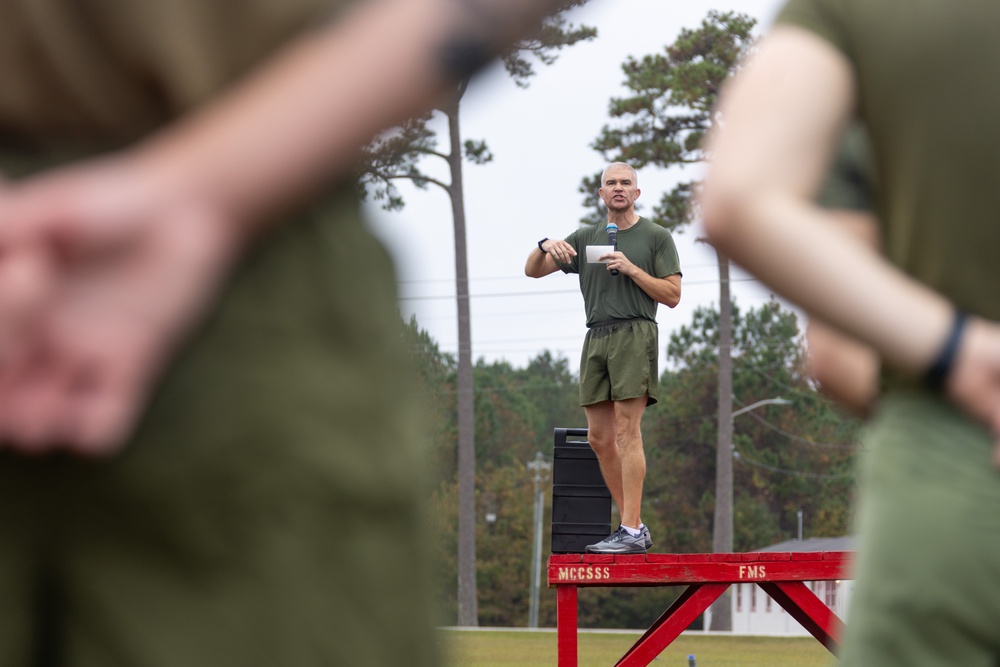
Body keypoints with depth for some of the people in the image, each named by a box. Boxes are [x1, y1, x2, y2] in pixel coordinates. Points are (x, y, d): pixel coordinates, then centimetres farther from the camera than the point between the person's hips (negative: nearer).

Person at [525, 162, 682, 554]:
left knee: (626, 431, -14)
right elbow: (532, 271, 16)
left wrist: (632, 269, -10)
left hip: (634, 335, -6)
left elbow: (673, 295, 1)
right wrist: (546, 246, -6)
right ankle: (634, 527, 10)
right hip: (595, 340, 6)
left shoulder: (656, 238, 6)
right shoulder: (585, 239, 19)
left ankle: (632, 532, -17)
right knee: (599, 438, 3)